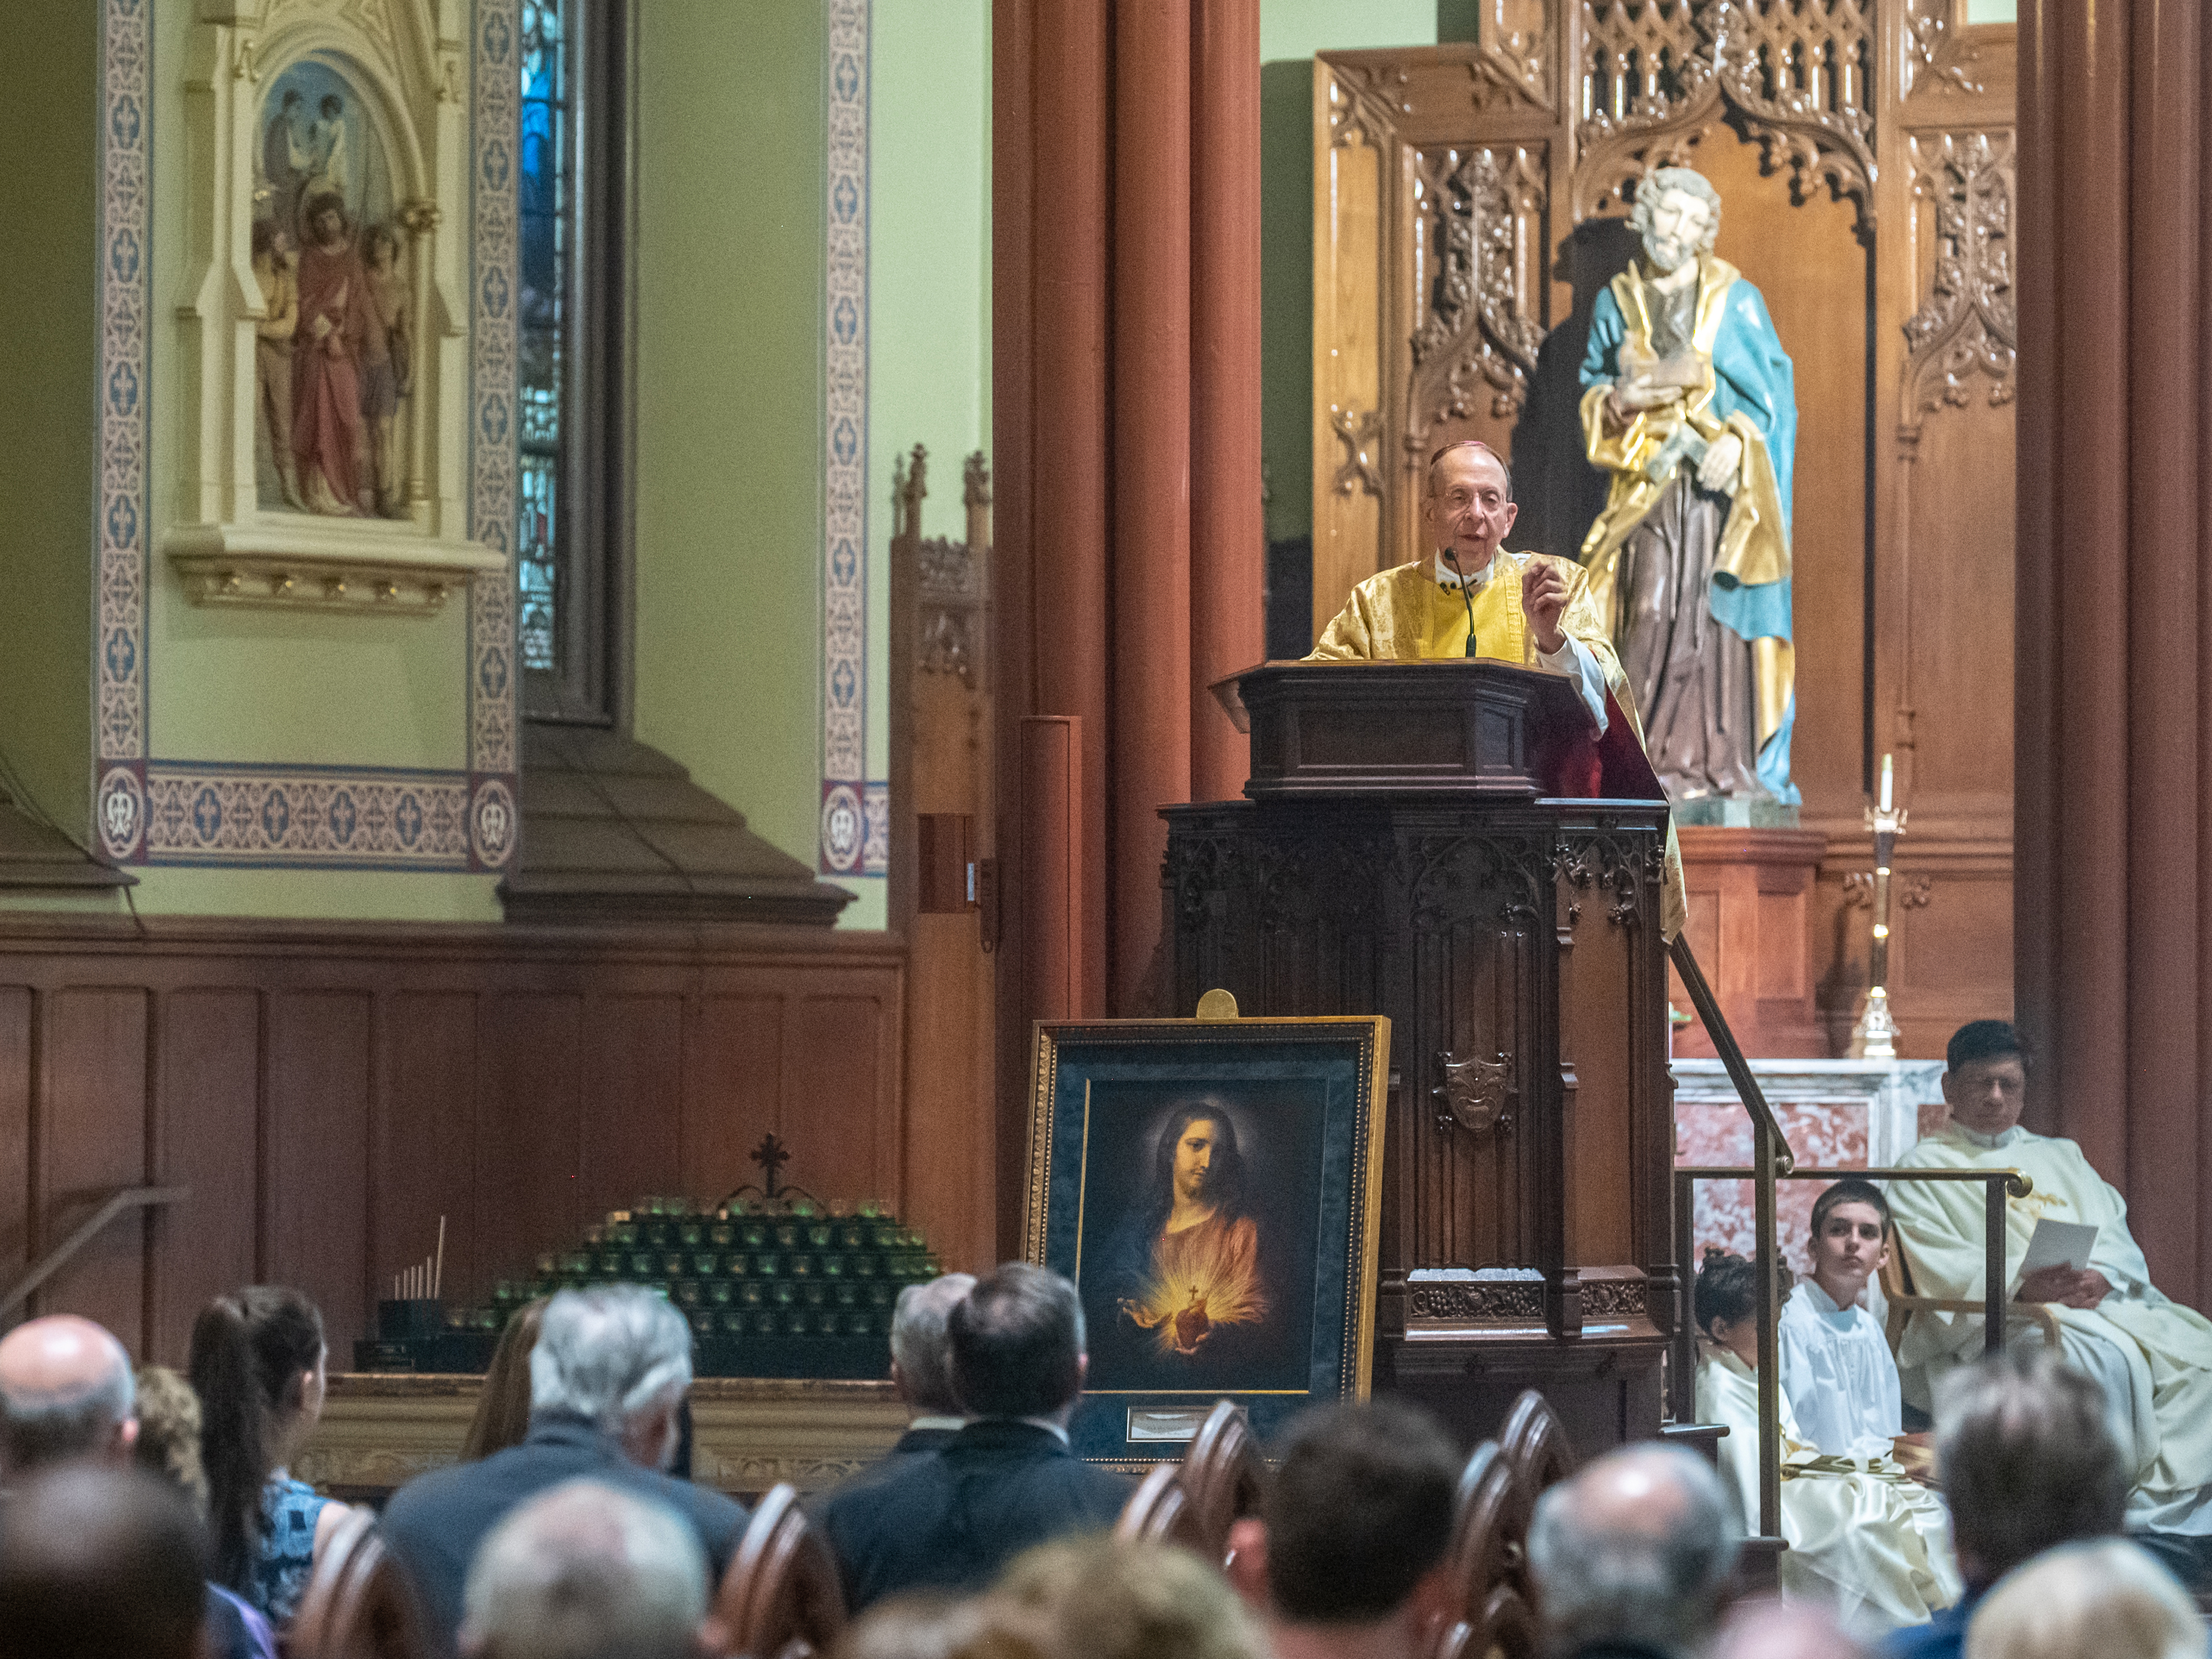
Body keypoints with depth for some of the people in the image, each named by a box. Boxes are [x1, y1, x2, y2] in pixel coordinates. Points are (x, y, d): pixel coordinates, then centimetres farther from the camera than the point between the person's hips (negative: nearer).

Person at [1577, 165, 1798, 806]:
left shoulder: (1735, 300, 5)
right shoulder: (1617, 303, 12)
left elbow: (1771, 388, 3)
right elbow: (1592, 384, 17)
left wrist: (1737, 442, -14)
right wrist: (1616, 400, -7)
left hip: (1723, 482, -2)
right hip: (1649, 487, 2)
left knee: (1720, 609, -9)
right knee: (1652, 614, -7)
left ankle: (1726, 759, -9)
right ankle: (1661, 760, -6)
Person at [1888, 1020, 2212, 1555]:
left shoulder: (2060, 1157, 28)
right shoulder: (1926, 1169, 10)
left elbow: (2115, 1235, 16)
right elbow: (1942, 1271, -5)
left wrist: (2102, 1276, -8)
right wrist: (2022, 1283, -21)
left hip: (2104, 1303, 6)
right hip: (1997, 1322, -6)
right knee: (2108, 1360, -35)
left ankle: (2165, 1518, -28)